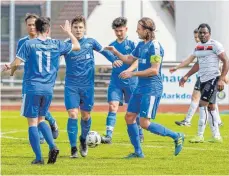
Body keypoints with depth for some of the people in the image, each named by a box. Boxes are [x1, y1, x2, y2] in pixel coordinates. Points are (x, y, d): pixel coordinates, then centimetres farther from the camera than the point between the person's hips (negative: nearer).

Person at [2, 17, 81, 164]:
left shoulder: (29, 44, -4)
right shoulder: (56, 45, 5)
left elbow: (16, 63, -7)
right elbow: (77, 46, 19)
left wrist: (11, 71, 15)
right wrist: (68, 32, 34)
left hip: (32, 88, -4)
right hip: (48, 89, 4)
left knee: (32, 122, 2)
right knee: (41, 119, 20)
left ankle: (39, 158, -3)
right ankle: (53, 146, -1)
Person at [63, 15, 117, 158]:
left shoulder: (90, 42, 2)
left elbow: (103, 51, 17)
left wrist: (115, 60, 7)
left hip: (88, 85, 2)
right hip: (71, 85, -2)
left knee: (86, 115, 9)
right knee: (73, 114, -12)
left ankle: (83, 140, 36)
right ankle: (73, 148, -6)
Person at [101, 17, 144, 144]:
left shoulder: (132, 44, -2)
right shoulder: (112, 45, 9)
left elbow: (136, 62, -10)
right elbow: (112, 60, 11)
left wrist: (129, 70, -27)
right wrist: (114, 62, -13)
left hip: (131, 81, -2)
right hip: (115, 81, 2)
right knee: (113, 106, -11)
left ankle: (140, 135, 22)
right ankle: (109, 135, -18)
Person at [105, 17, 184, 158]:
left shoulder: (155, 46, -16)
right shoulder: (141, 45, 12)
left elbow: (154, 70, -22)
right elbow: (130, 59, 29)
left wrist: (132, 74, -19)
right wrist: (116, 52, 14)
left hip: (152, 89, -9)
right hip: (141, 88, 9)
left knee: (144, 123, -12)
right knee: (129, 117, 6)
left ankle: (177, 137, 2)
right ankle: (138, 152, 13)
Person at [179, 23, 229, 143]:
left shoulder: (215, 45, -10)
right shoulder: (198, 47, 13)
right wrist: (186, 77, 24)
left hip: (213, 79, -8)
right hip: (203, 80, 8)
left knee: (202, 104, -14)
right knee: (210, 107, 11)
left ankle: (200, 135, -10)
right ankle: (216, 136, 18)